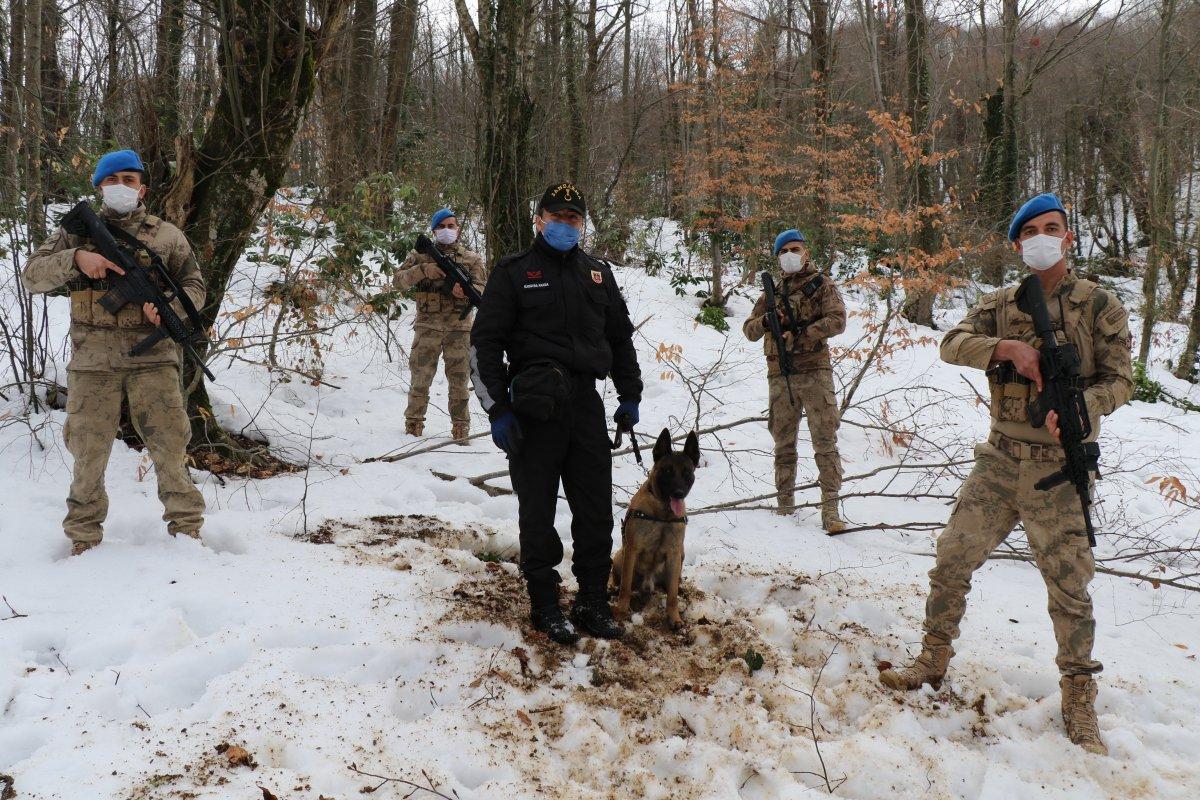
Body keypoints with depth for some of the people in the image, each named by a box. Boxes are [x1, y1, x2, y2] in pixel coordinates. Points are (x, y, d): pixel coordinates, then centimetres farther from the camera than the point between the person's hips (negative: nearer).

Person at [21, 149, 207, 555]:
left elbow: (194, 285, 10)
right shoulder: (78, 231, 12)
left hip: (152, 357, -1)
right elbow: (32, 275, 4)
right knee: (88, 452, 6)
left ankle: (187, 529, 10)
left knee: (170, 446, -2)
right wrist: (76, 258, -14)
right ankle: (83, 539, 19)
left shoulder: (167, 235, 11)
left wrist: (169, 306, -11)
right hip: (92, 361, 1)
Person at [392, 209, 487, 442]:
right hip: (428, 325, 0)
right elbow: (399, 280, 0)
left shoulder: (472, 259, 11)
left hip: (459, 327, 0)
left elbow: (483, 289, 0)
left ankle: (461, 427, 9)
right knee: (420, 377, 2)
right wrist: (424, 270, -15)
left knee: (459, 379, 2)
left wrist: (465, 291, -22)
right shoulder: (421, 255, 10)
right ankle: (413, 422, 15)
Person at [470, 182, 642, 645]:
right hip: (534, 411, -4)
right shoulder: (513, 273, 0)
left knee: (596, 511, 8)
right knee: (538, 512, 5)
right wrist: (497, 410, -10)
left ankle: (593, 602, 21)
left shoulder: (597, 273, 14)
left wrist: (630, 395, 17)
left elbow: (621, 336, 23)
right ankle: (545, 605, 18)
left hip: (587, 406, 4)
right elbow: (484, 343, -3)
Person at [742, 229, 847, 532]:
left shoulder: (822, 285, 5)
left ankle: (830, 509, -9)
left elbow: (837, 321, -10)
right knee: (783, 444, 9)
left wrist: (799, 334, -19)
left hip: (815, 372, -4)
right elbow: (749, 330, 12)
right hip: (780, 376, 4)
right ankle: (785, 506, 17)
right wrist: (767, 320, -10)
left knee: (825, 441, -9)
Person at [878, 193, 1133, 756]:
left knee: (1068, 585, 3)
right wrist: (1008, 347, -23)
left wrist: (1078, 404, -22)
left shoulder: (1100, 306, -1)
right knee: (952, 560, 4)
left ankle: (1079, 699, 19)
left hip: (1059, 469, -3)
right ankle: (933, 661, 22)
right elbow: (952, 344, -6)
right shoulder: (1000, 306, 8)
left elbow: (1119, 380, -3)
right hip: (999, 461, 3)